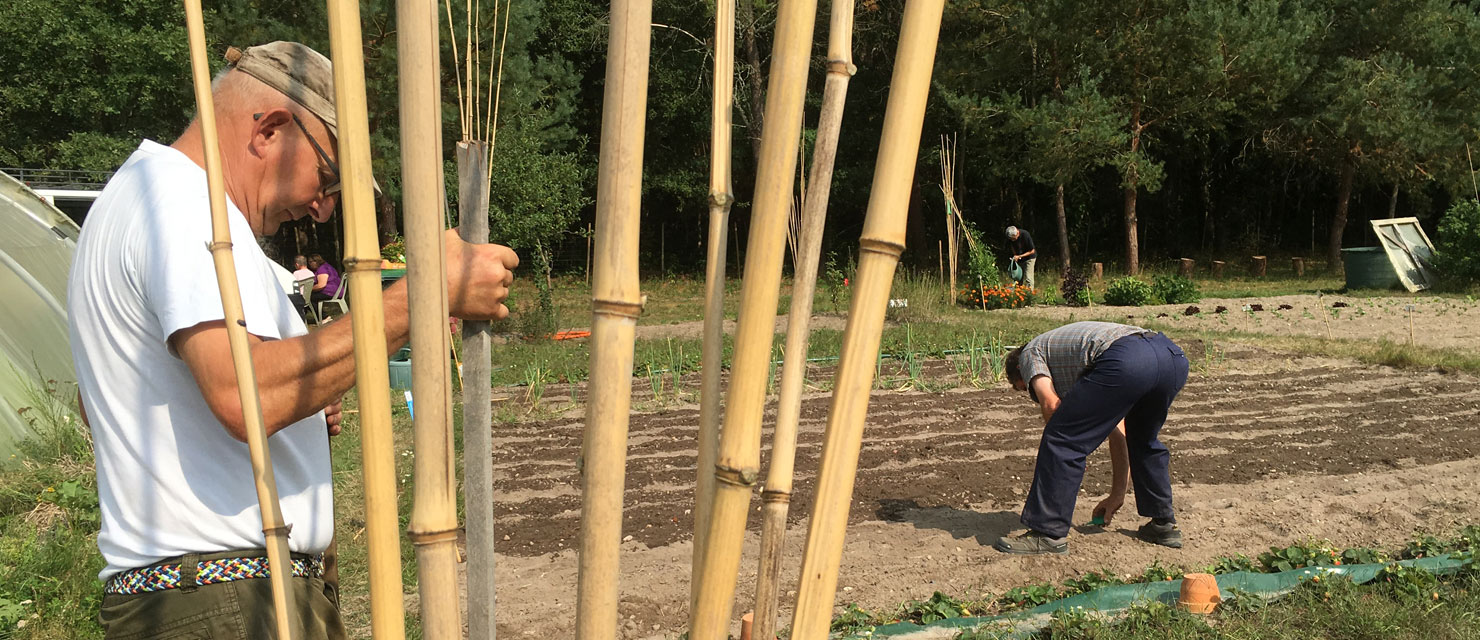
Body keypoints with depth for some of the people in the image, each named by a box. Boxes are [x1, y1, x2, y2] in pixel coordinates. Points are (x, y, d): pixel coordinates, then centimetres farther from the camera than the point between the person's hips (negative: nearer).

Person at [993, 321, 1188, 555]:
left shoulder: (1030, 353, 25)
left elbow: (1050, 404, 2)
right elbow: (1119, 432, 42)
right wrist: (1117, 494, 46)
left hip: (1126, 361, -8)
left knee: (1061, 441, 4)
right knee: (1143, 442, 33)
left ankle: (1048, 533, 6)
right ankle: (1164, 524, 37)